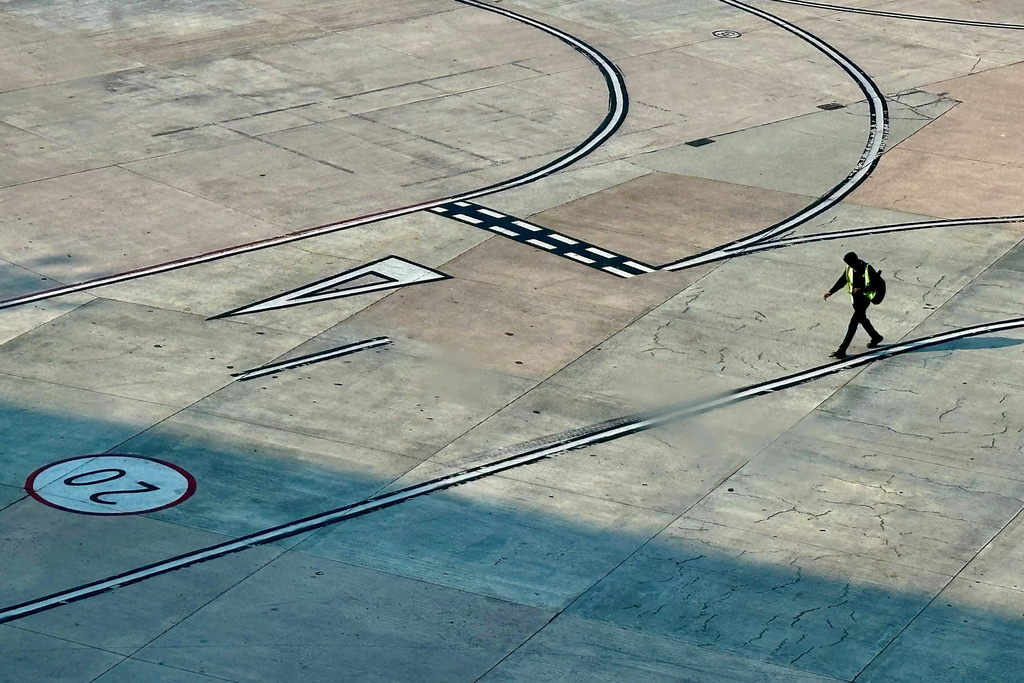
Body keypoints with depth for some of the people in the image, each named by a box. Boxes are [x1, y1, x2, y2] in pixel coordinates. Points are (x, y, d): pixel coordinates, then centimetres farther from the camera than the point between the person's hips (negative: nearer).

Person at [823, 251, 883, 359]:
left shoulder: (867, 269, -22)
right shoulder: (850, 268, -1)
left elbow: (871, 285, -29)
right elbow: (842, 280, 12)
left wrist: (862, 289, -49)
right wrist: (831, 291, 8)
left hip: (864, 298, -8)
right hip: (855, 298, 8)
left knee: (853, 323, -12)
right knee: (862, 319, 25)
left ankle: (842, 350, -14)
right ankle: (876, 337, 50)